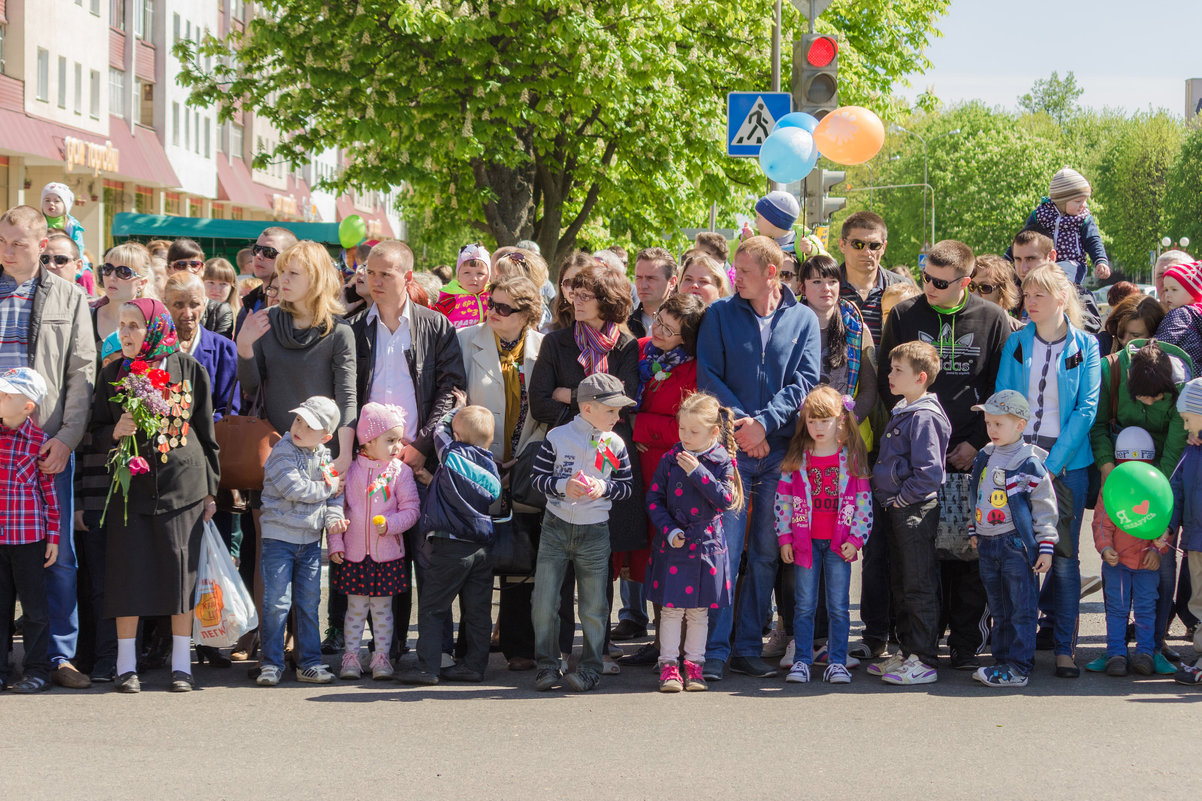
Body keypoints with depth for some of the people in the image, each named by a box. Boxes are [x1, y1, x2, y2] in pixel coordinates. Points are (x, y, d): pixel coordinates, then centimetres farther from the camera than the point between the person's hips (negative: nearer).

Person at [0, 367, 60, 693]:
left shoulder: (40, 440, -5)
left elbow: (50, 490, 0)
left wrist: (53, 536, 0)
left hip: (29, 534, -3)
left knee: (34, 606, 4)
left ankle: (37, 671, 13)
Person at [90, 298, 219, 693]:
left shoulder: (189, 369, 3)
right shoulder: (113, 374, 7)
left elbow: (206, 433, 6)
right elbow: (96, 434, 12)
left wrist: (210, 489, 5)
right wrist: (115, 433, -11)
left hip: (182, 484, -1)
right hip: (130, 486, 1)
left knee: (180, 568, -1)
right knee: (129, 569, -1)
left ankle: (181, 665, 8)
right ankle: (126, 666, 8)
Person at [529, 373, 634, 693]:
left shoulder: (615, 445, 1)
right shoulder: (557, 437, -5)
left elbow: (626, 487, 6)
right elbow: (538, 479, -1)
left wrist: (604, 488, -13)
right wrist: (563, 485, -19)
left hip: (594, 533, 1)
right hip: (556, 527, -1)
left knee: (593, 606, 5)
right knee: (544, 602, 0)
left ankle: (590, 666, 17)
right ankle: (547, 663, 12)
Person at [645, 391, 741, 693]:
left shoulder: (722, 461, -2)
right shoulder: (670, 459, 0)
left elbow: (725, 499, -12)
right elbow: (654, 499, 2)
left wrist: (697, 472, -18)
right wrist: (669, 529, -10)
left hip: (706, 544, 0)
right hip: (672, 543, 0)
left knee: (699, 609, 8)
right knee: (671, 607, 0)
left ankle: (694, 663, 18)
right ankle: (668, 665, 6)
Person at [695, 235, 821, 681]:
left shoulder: (804, 320, 8)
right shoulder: (720, 315, 7)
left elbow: (805, 381, 0)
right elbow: (708, 376, 0)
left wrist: (764, 422, -11)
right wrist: (742, 423, -11)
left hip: (780, 448, 2)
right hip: (731, 445, -2)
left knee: (766, 553, 5)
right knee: (724, 549, -9)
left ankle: (749, 648, 12)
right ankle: (715, 650, -6)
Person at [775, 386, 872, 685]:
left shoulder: (852, 457, 0)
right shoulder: (797, 457, 3)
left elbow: (864, 500, 0)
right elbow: (783, 497, 5)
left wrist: (855, 539, -6)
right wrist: (784, 537, 0)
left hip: (839, 543, -1)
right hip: (805, 541, 1)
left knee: (839, 607, 3)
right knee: (804, 606, 4)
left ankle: (837, 663, 9)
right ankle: (801, 661, 10)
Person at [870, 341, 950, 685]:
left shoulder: (924, 417, -17)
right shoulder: (901, 411, 13)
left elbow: (929, 473, -23)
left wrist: (901, 499, -16)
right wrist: (885, 496, 14)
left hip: (917, 511, -10)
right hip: (897, 512, 10)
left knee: (919, 587, -4)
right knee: (900, 584, 16)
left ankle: (924, 661, 1)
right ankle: (906, 651, 25)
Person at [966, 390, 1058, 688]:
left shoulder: (1030, 463, -10)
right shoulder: (984, 457, 10)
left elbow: (1045, 507, -8)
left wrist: (1046, 547, -10)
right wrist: (974, 531, 22)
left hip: (1018, 544, -7)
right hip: (987, 545, 7)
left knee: (1022, 610, -2)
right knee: (999, 610, 14)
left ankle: (1019, 668, 0)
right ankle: (1002, 660, 22)